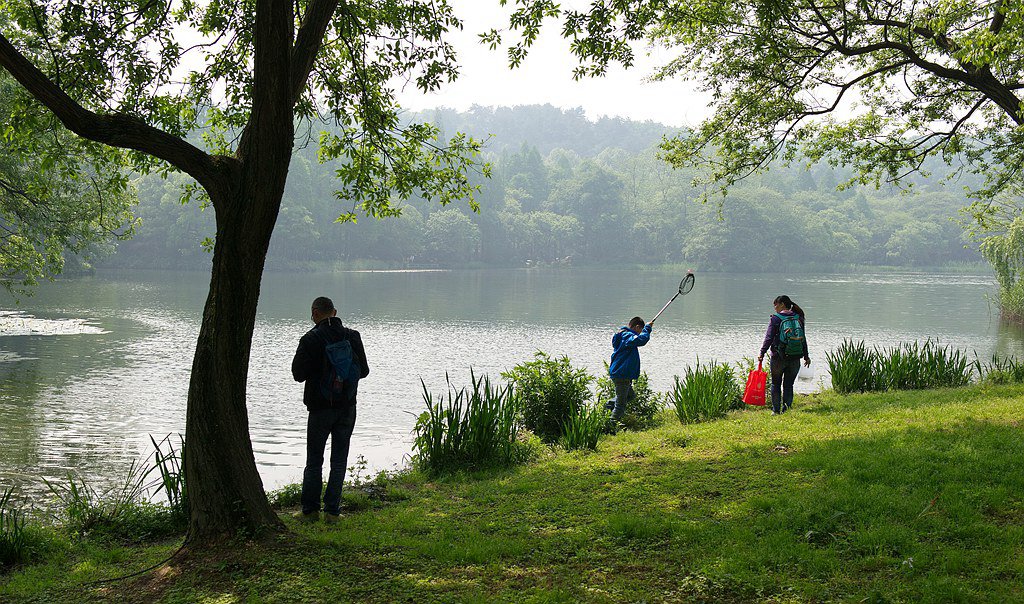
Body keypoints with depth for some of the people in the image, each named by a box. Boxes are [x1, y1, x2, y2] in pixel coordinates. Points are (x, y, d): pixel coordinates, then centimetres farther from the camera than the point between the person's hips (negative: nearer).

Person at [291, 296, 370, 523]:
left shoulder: (310, 339, -10)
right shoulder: (352, 336, 0)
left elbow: (298, 374, -10)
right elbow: (363, 370, 5)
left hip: (320, 407, -3)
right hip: (348, 406, 3)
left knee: (314, 461, 8)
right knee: (339, 461, 8)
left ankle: (310, 510, 10)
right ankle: (332, 511, 6)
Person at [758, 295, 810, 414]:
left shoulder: (775, 318, -5)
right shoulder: (798, 318, 7)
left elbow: (769, 338, -10)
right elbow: (803, 338, 11)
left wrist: (762, 353, -7)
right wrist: (806, 356, 17)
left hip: (778, 357, -3)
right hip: (795, 357, 3)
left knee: (776, 384, 10)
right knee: (788, 385, 11)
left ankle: (776, 410, 8)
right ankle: (786, 408, 3)